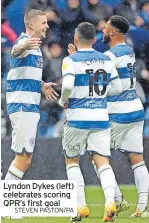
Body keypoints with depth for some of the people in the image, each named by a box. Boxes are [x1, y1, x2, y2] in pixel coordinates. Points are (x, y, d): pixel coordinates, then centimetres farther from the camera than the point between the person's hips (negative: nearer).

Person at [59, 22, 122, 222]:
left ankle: (81, 206, 5)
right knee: (103, 162, 1)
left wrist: (63, 101, -4)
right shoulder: (106, 60, 7)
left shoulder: (71, 60, -8)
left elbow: (67, 85, -23)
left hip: (78, 118, -3)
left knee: (71, 161, 14)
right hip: (101, 118, 3)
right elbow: (117, 88, 11)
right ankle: (110, 200, -22)